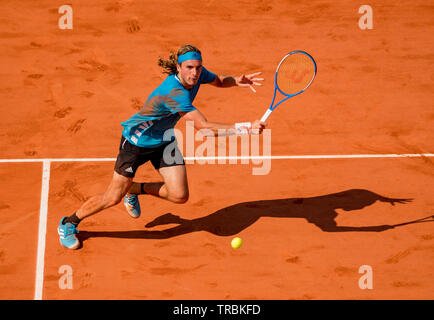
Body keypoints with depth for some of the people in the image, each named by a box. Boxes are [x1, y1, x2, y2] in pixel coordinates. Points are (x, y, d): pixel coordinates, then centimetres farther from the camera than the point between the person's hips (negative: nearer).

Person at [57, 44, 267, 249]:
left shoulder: (198, 74, -13)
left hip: (163, 140, 7)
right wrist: (245, 128, -42)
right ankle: (68, 224, 24)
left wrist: (236, 81, -13)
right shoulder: (174, 93, -37)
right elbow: (203, 127, -40)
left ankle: (135, 189, 24)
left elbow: (219, 81, 10)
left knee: (179, 196, -5)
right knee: (113, 198, -2)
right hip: (137, 140, -7)